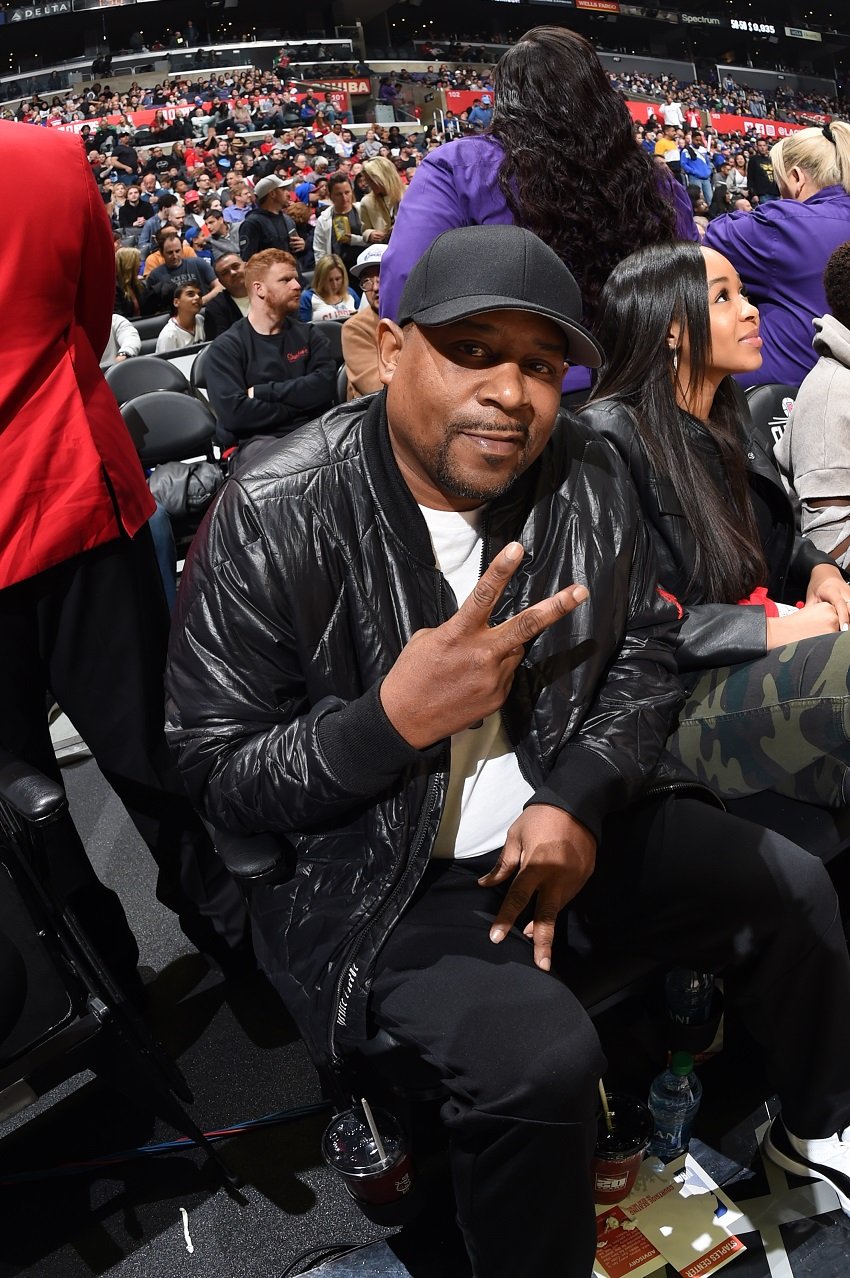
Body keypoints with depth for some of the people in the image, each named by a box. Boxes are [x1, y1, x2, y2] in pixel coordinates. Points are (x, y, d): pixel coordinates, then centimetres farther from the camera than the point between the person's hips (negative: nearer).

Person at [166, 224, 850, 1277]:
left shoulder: (589, 477, -4)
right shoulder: (274, 521, -20)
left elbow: (644, 655, 5)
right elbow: (216, 776, -15)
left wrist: (580, 800, -13)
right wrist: (396, 717, -32)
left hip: (566, 813, 6)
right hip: (374, 871, -5)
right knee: (542, 1058, -27)